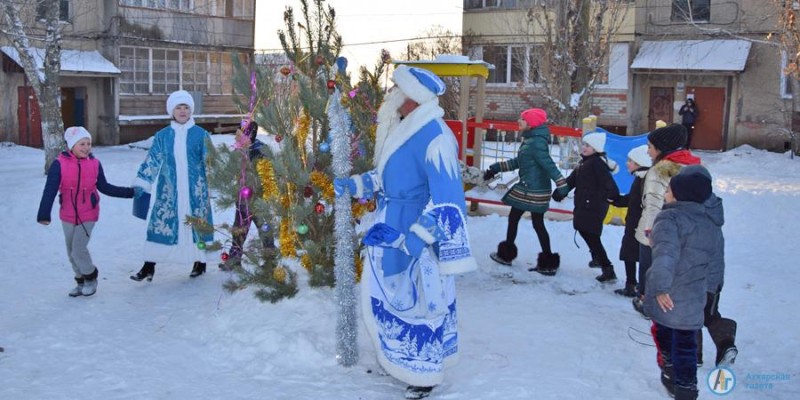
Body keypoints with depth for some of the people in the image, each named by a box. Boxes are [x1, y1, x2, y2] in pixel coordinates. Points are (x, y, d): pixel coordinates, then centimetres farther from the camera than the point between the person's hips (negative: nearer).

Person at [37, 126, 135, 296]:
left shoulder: (95, 164, -6)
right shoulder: (59, 164, -11)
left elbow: (104, 187, 6)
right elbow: (50, 190, -15)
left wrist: (128, 192, 4)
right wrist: (44, 214, -23)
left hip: (88, 215, -2)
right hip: (67, 216, 2)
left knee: (79, 248, -10)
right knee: (71, 250, 12)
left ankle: (91, 277, 15)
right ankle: (81, 281, 30)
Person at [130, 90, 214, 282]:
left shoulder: (201, 134, 1)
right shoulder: (162, 136, 5)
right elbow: (151, 161, 2)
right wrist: (140, 184, -6)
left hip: (195, 191, -1)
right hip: (168, 191, 1)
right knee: (159, 223, -1)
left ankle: (200, 262, 24)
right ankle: (149, 266, 6)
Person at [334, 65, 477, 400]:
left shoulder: (434, 136, -23)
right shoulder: (400, 130, 7)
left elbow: (446, 199, -26)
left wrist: (411, 238, -29)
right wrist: (353, 185, 15)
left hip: (418, 231, -9)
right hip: (390, 228, 9)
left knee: (418, 300, 5)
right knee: (388, 296, 20)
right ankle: (397, 357, 41)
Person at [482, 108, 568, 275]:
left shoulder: (536, 143, -18)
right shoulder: (531, 139, 12)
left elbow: (549, 165, -25)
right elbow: (518, 161, 22)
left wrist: (562, 186, -31)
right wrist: (496, 168, 24)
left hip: (532, 190, -9)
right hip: (536, 190, 9)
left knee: (513, 218, 8)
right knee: (538, 224, 10)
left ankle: (506, 254, 23)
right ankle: (548, 262, 11)